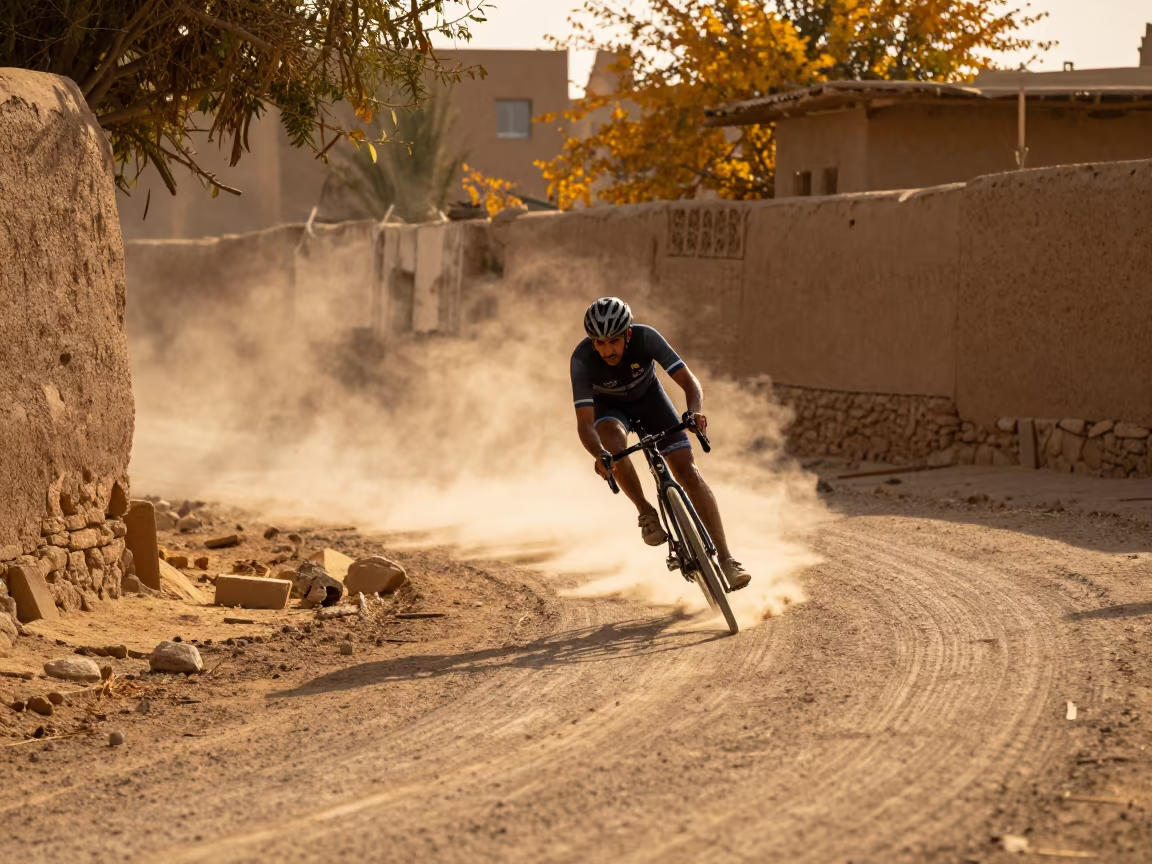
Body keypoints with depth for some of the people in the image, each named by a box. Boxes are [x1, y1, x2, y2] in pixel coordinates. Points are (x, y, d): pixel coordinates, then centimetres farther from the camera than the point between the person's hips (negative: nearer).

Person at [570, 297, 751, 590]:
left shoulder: (645, 338, -33)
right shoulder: (582, 359, -34)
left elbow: (689, 381, -31)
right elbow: (584, 422, -37)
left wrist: (695, 412, -53)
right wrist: (599, 455, -57)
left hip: (649, 397, 1)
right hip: (609, 406, -1)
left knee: (688, 471, -12)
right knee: (614, 440, -37)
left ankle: (725, 558, -7)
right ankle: (646, 512, -15)